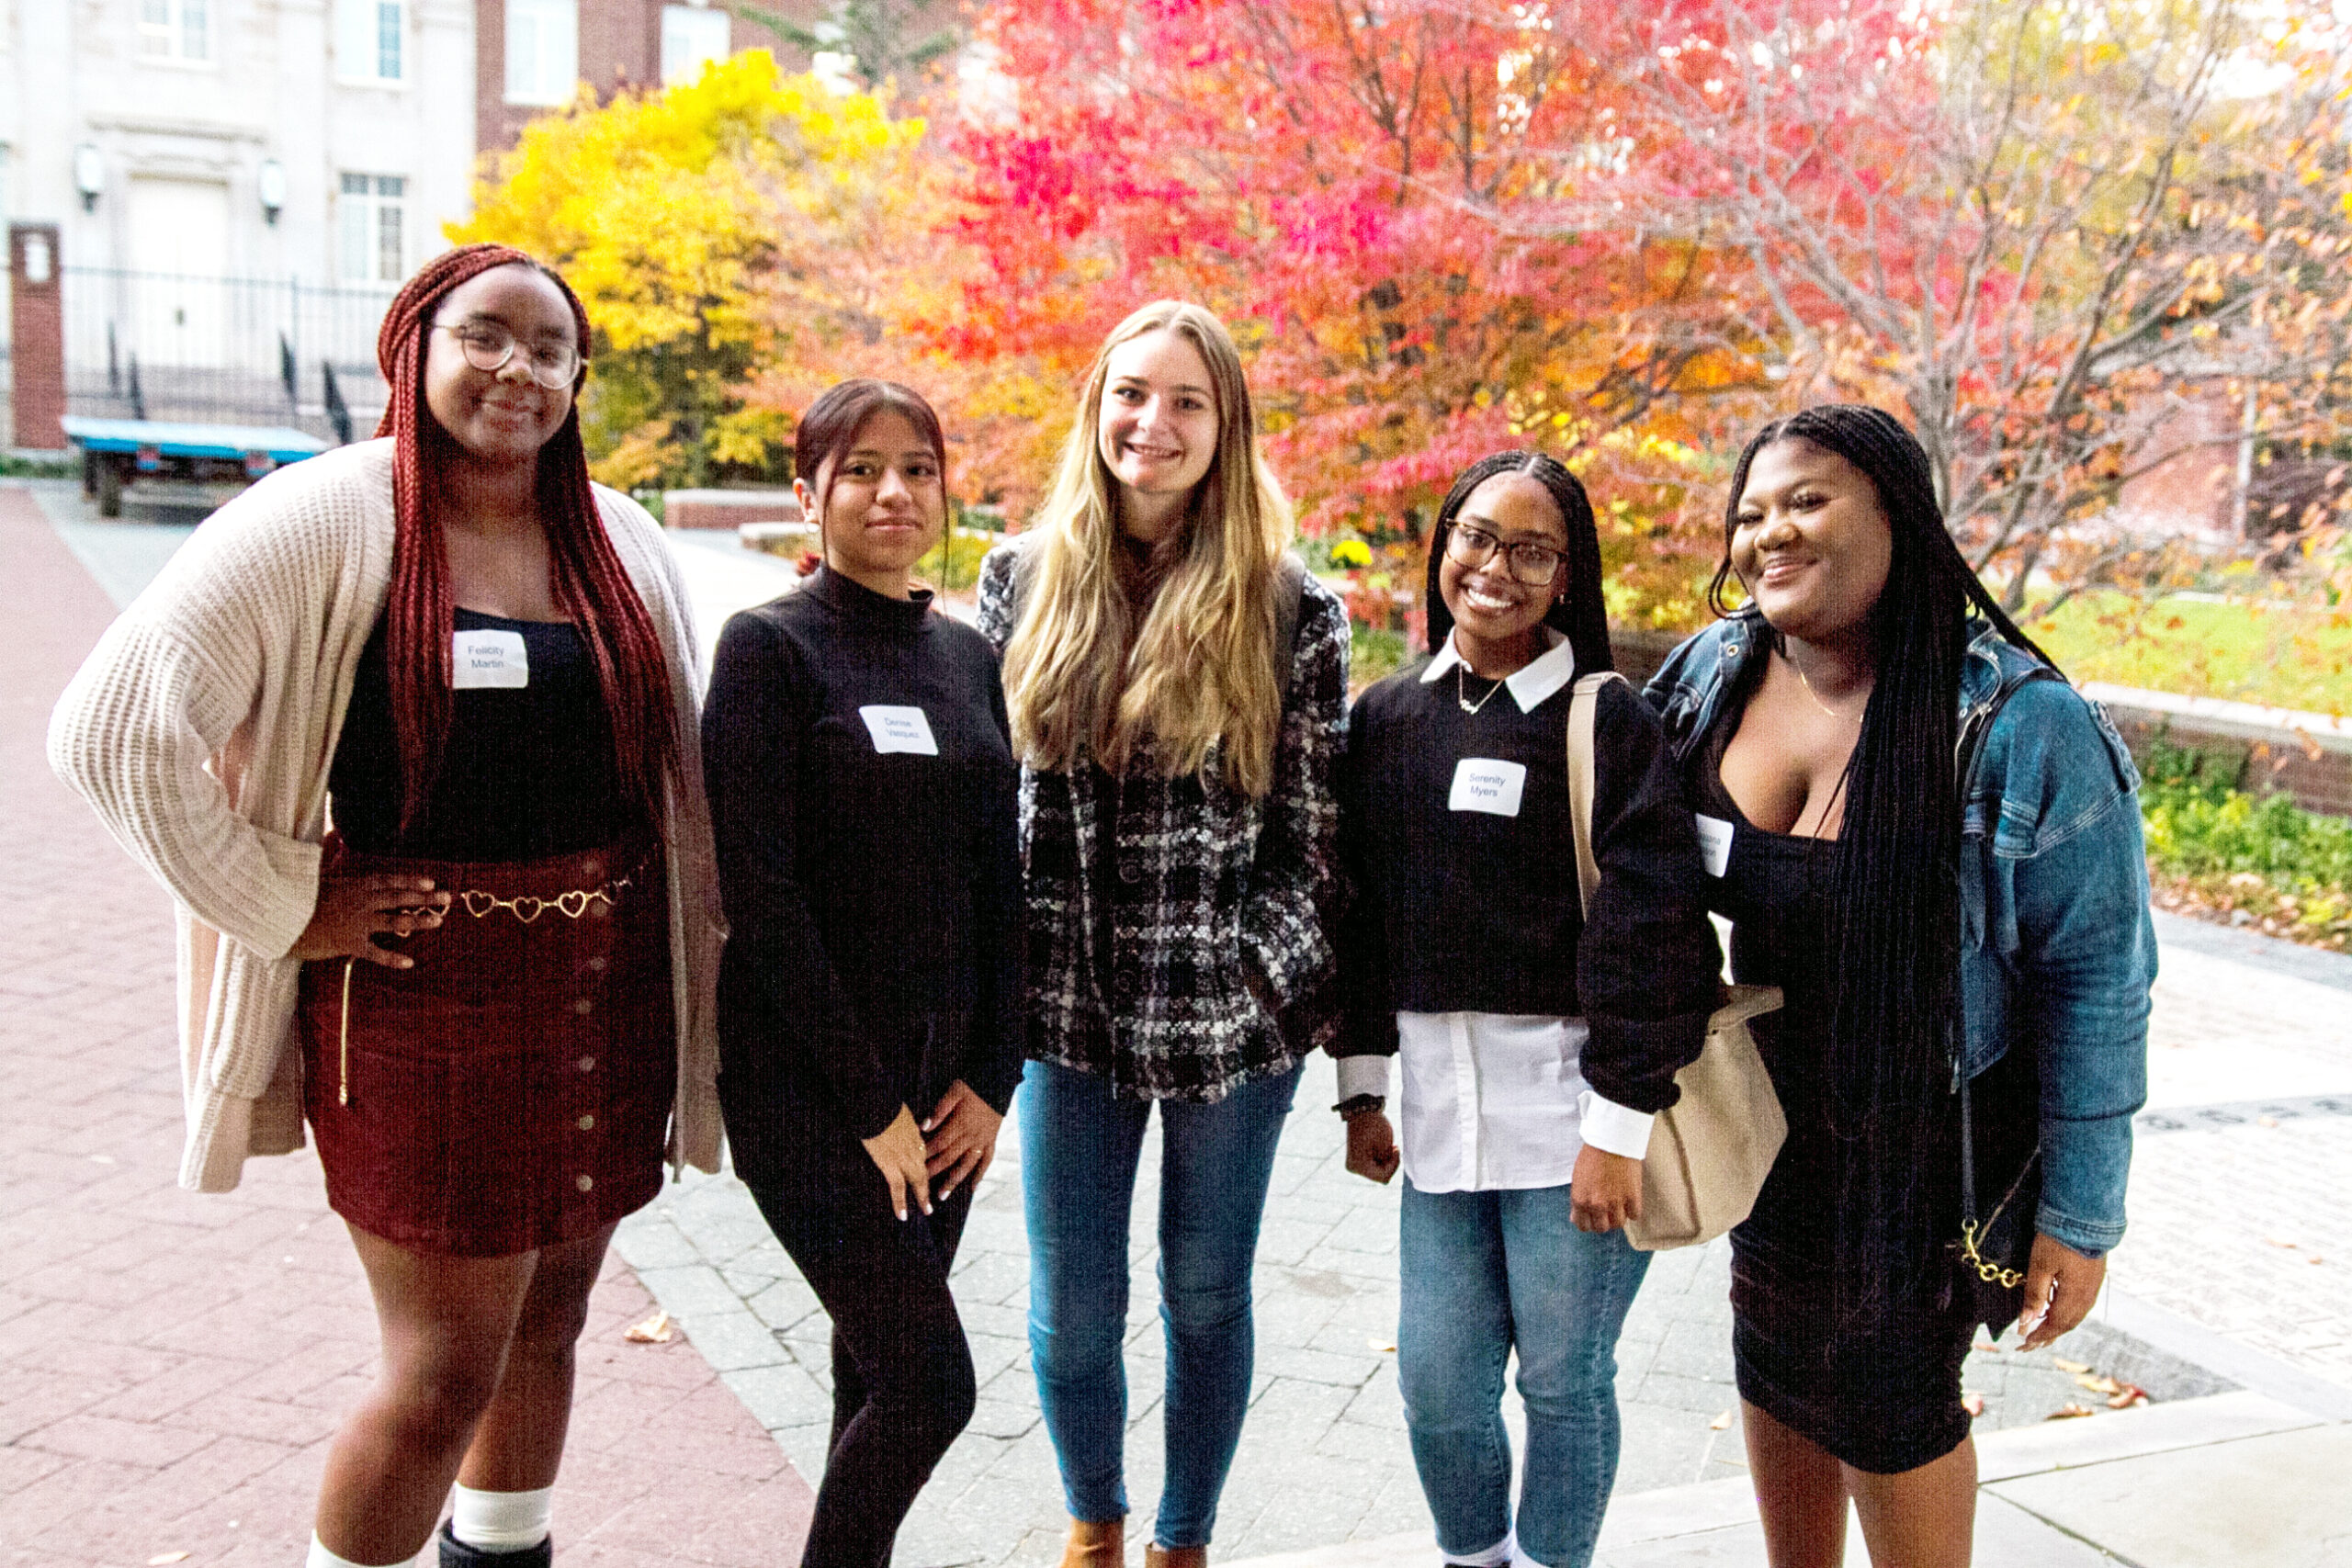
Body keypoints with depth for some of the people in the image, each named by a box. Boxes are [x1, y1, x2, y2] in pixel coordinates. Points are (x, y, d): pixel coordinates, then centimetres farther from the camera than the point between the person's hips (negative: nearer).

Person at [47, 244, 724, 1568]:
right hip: (422, 994, -5)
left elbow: (676, 768, 14)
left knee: (550, 1314, 19)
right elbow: (118, 724, -17)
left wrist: (693, 986, 8)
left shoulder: (624, 543, 6)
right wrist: (277, 907, -14)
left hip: (607, 988, 6)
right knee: (447, 1369, 1)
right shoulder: (329, 519, -11)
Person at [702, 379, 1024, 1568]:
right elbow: (758, 891, -14)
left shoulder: (966, 656, 10)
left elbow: (996, 879, 10)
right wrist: (868, 1101, -14)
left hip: (940, 1081, 6)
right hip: (808, 1087, -6)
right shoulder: (770, 646, -8)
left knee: (880, 1369, 12)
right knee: (929, 1380, -8)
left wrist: (990, 1077, 2)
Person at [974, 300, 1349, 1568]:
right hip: (1068, 1008, 2)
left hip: (1231, 1018, -1)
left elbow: (1311, 838, -2)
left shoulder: (1288, 610, -5)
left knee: (1207, 1296, 13)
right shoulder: (1022, 580, 2)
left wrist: (1296, 988, -8)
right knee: (1071, 1307, 11)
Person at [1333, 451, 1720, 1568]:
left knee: (1563, 1374, 7)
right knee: (1436, 1376, 10)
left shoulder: (1606, 721, -8)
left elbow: (1653, 931, -12)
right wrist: (1362, 1086, 12)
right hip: (1438, 1101, 5)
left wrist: (1617, 1127, -15)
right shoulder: (1388, 715, 8)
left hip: (1569, 1099, -4)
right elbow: (1360, 907, 13)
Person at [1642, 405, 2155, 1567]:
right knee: (1775, 1364, 20)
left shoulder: (2019, 725, -22)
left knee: (1889, 1398, 6)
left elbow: (2099, 978, -15)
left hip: (1927, 1133, -5)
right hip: (1770, 1111, 5)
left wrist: (2079, 1216, -13)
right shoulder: (1715, 671, -8)